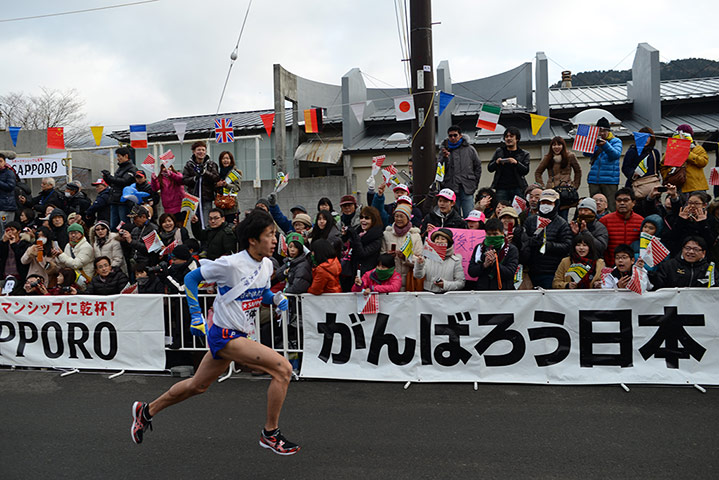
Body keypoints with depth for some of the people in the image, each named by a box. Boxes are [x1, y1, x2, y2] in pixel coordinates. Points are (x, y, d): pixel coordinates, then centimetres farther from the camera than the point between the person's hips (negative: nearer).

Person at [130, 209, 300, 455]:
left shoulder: (267, 265, 1)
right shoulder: (230, 263, -20)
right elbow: (191, 278, -6)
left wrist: (275, 297, -2)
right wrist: (196, 315, -8)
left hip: (239, 335, 8)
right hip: (225, 335, -8)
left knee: (197, 385, 23)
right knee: (283, 369, -17)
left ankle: (146, 411, 44)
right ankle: (270, 433, -1)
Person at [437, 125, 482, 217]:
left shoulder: (470, 149, 10)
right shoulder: (444, 150, 10)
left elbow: (478, 167, 14)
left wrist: (475, 184, 6)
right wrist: (444, 158, -16)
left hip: (467, 189, 0)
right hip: (450, 188, 1)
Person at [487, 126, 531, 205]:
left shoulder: (524, 154, 11)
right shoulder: (499, 151, 16)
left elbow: (526, 170, -1)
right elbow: (489, 168, 13)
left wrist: (516, 163, -18)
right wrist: (496, 162, -8)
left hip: (517, 188, -1)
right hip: (501, 188, 1)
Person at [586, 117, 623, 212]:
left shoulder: (616, 141, 6)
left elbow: (616, 155, -13)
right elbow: (586, 153, -2)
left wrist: (605, 145, -31)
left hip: (610, 180, -3)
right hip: (594, 180, 3)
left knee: (611, 207, -7)